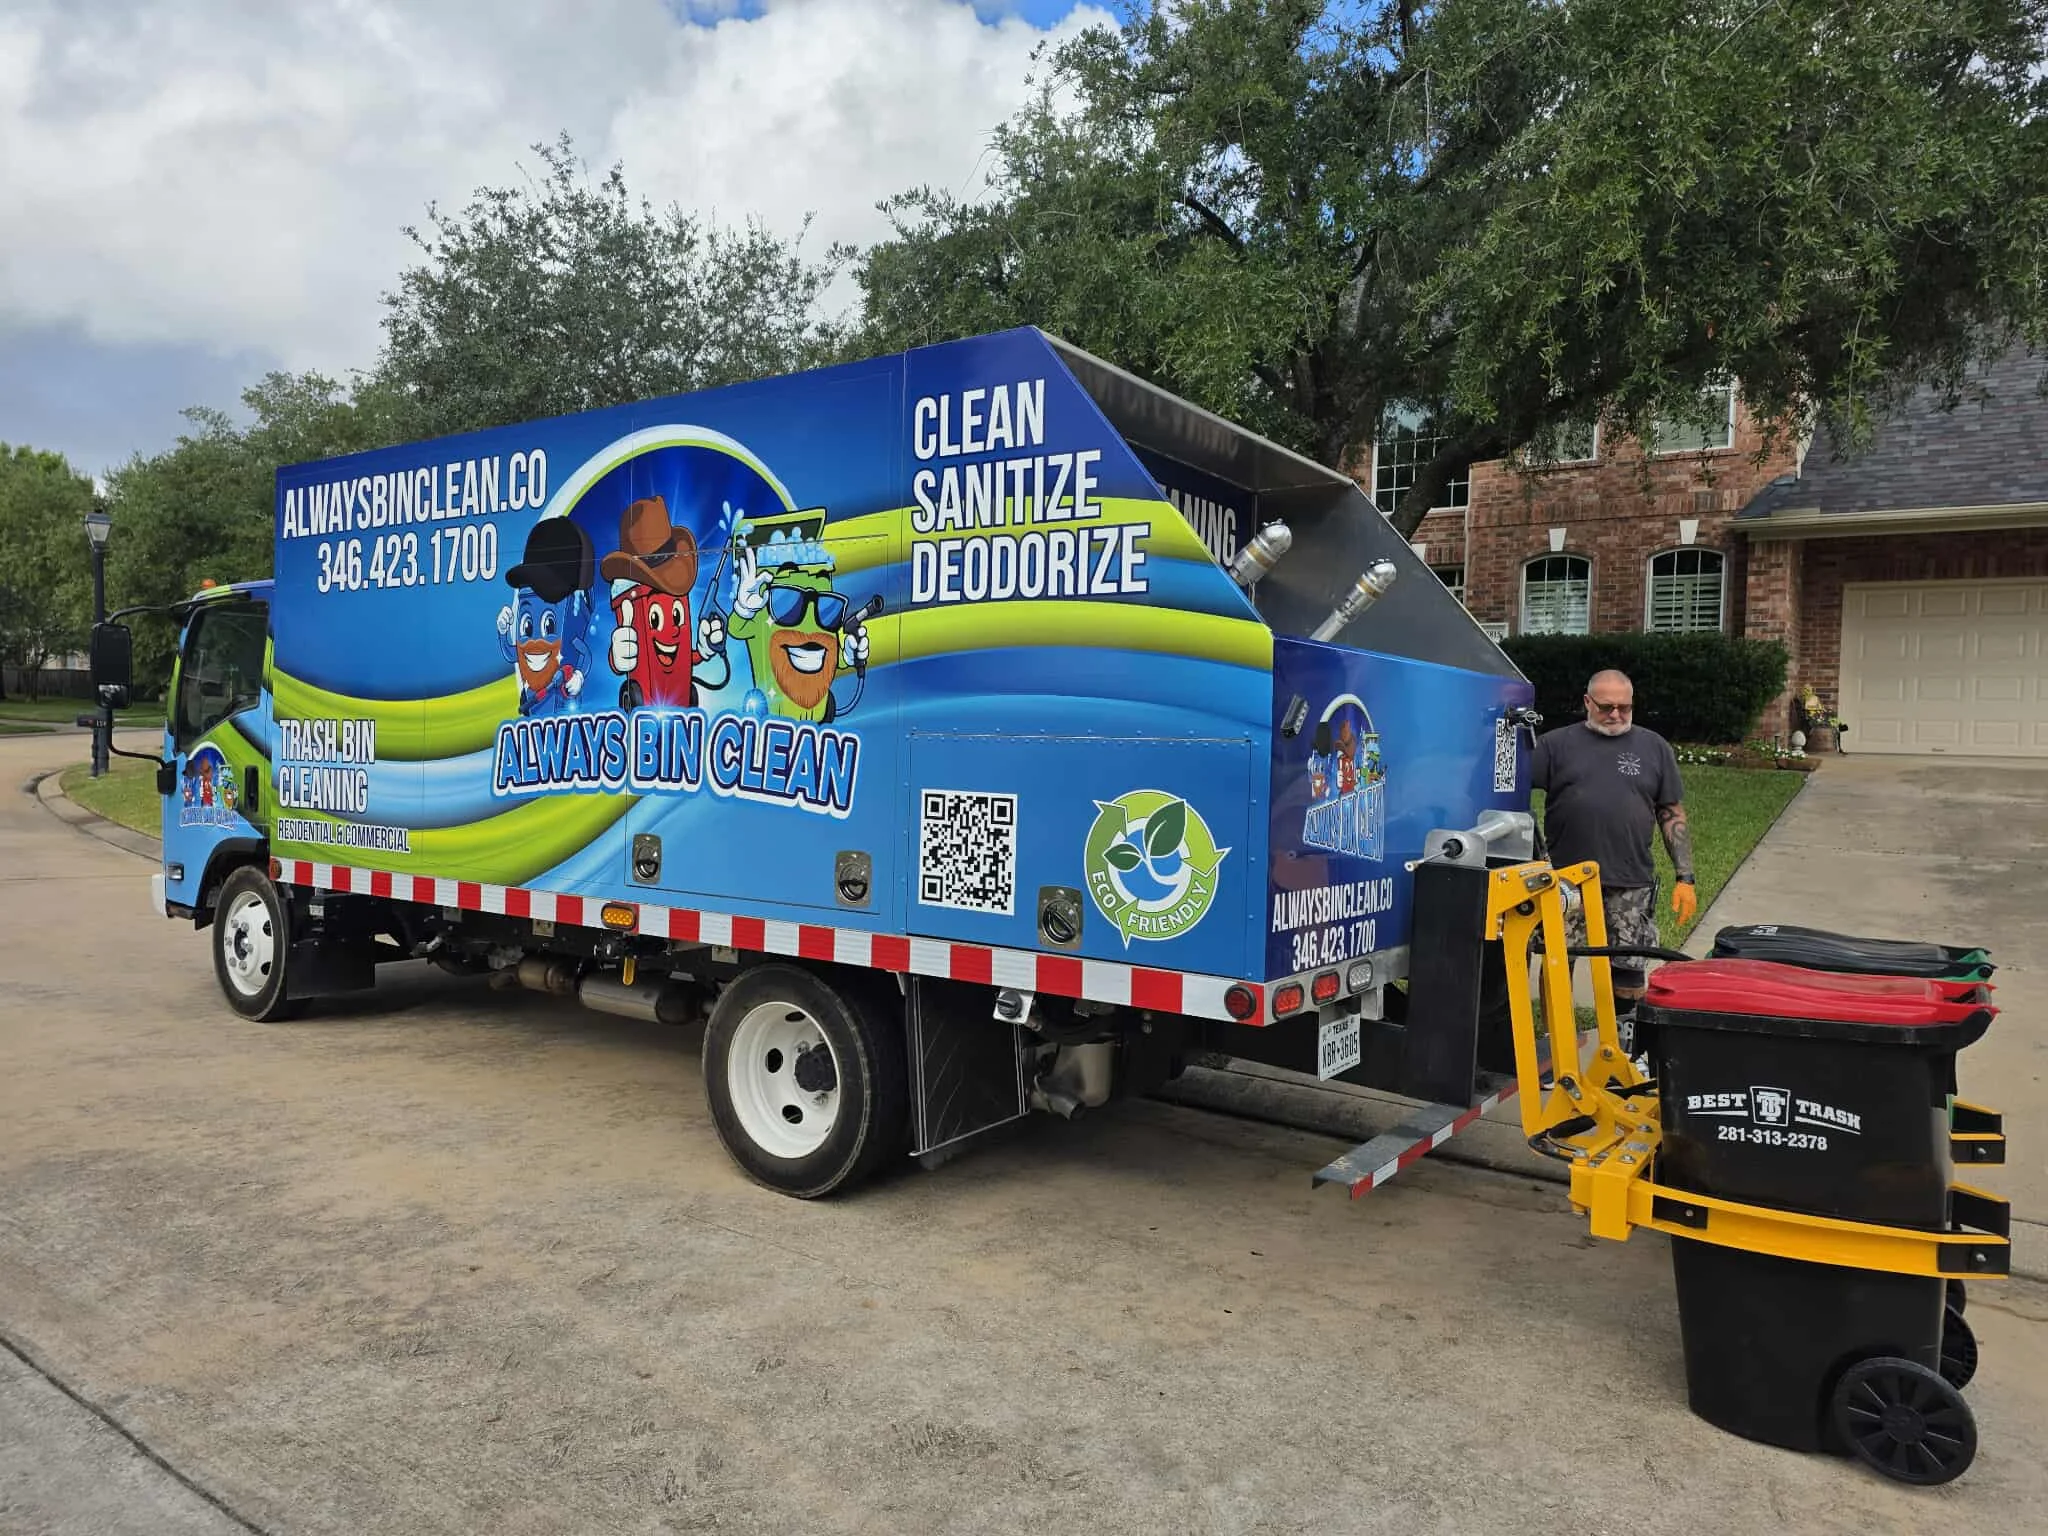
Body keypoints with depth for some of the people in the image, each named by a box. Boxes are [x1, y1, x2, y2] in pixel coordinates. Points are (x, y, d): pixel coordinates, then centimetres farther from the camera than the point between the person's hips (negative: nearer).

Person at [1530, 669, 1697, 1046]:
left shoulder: (1654, 748, 10)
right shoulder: (1557, 744, 4)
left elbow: (1673, 817, 10)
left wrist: (1685, 878, 5)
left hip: (1631, 886, 1)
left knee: (1629, 971, 7)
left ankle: (1626, 1048, 24)